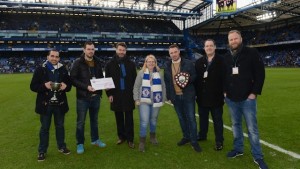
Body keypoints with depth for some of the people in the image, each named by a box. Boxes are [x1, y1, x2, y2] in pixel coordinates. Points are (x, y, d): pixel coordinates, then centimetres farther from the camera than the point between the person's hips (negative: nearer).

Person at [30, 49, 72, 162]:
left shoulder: (63, 70, 3)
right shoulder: (40, 70, -5)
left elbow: (69, 85, 8)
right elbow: (33, 86, -5)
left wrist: (65, 86, -15)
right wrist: (44, 85, -23)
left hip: (59, 104, 2)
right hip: (45, 104, -2)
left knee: (60, 126, 16)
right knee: (44, 128, 10)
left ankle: (61, 147, 33)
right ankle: (42, 151, 25)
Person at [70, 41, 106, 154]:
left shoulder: (97, 62, 6)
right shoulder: (78, 62, -9)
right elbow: (73, 79, -13)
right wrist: (86, 86, -24)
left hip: (96, 96, 5)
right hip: (83, 97, -4)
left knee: (94, 120, 18)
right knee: (81, 122, 7)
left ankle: (95, 139, 34)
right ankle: (80, 143, 22)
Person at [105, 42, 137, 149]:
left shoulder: (131, 64, 3)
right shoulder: (110, 64, 3)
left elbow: (135, 79, 4)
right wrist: (109, 94, -4)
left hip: (128, 95, -1)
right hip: (116, 95, 1)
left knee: (129, 118, 4)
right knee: (119, 118, 11)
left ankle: (130, 139, 14)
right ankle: (121, 137, 26)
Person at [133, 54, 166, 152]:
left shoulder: (159, 73, 3)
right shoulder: (141, 73, -1)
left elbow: (163, 87, 8)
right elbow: (136, 87, 0)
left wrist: (163, 99, 7)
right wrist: (136, 99, -5)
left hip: (156, 101, 2)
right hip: (144, 101, -2)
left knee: (153, 120, 15)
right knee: (144, 121, -8)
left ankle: (153, 137, 36)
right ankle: (142, 141, 6)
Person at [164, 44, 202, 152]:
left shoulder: (188, 63, -3)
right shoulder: (167, 66, 6)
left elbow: (195, 76, 1)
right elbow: (166, 81, 7)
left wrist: (187, 79, -21)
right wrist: (168, 95, 3)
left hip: (188, 96, -3)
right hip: (175, 97, 3)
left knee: (191, 118, -1)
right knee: (181, 118, 14)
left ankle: (194, 141, 10)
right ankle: (186, 137, 31)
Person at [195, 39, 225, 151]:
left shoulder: (221, 61, -5)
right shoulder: (199, 62, 7)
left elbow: (224, 77, -9)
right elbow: (196, 77, 3)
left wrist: (224, 92, -14)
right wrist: (196, 92, -3)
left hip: (216, 96, -4)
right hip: (202, 96, 4)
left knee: (217, 119, 8)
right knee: (202, 117, 19)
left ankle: (219, 141, 20)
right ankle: (202, 135, 38)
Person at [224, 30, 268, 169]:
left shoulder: (252, 53, -5)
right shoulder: (226, 58, 8)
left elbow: (260, 73, -8)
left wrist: (254, 92, -13)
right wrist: (224, 91, 4)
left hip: (247, 98, -4)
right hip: (231, 99, 4)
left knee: (252, 128, 2)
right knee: (236, 125, 15)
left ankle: (258, 157, 15)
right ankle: (238, 149, 30)